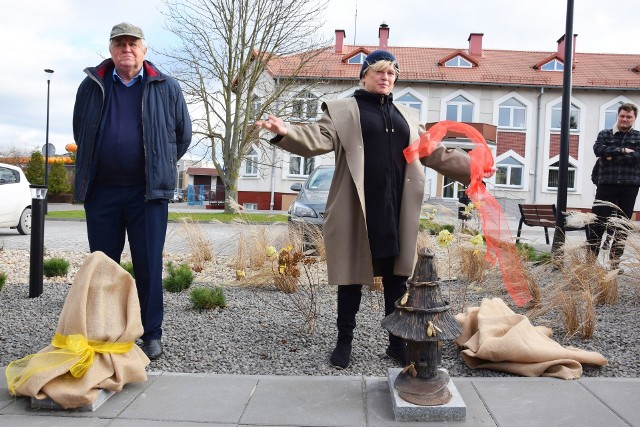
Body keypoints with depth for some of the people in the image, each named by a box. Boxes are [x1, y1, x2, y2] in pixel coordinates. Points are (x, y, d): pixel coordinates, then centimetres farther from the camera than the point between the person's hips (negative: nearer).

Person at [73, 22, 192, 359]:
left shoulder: (166, 88, 4)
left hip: (147, 192, -2)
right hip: (101, 191, 2)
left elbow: (183, 135, 12)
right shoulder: (92, 86, 9)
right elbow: (79, 132, 21)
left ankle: (152, 334, 12)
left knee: (149, 265, 1)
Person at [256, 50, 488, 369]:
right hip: (358, 210, -4)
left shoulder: (406, 116, 18)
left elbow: (434, 153, 21)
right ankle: (344, 342, 19)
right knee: (352, 274, 5)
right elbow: (320, 138, -14)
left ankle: (398, 342, 23)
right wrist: (286, 133, -33)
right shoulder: (343, 110, 3)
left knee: (397, 276, 10)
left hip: (396, 211, 4)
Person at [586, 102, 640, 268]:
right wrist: (622, 151, -16)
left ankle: (615, 260, 14)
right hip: (606, 184, -1)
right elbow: (598, 149, -11)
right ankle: (591, 255, 4)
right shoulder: (605, 134, 9)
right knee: (597, 221, -5)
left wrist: (612, 156, -10)